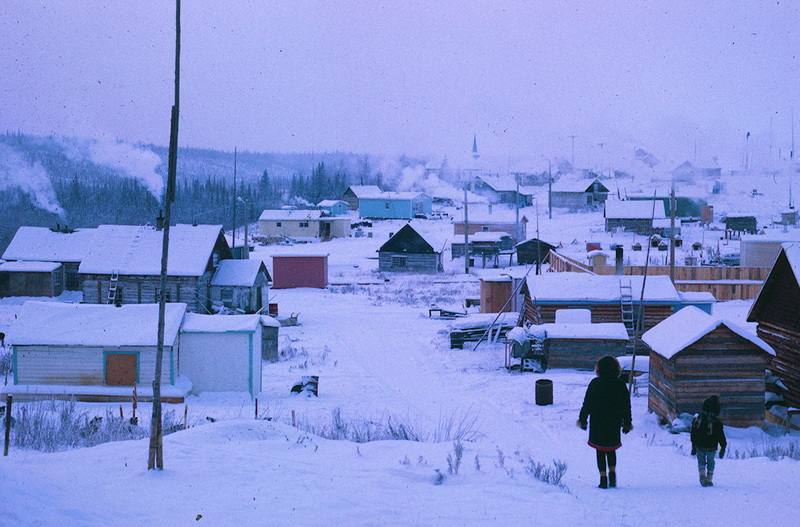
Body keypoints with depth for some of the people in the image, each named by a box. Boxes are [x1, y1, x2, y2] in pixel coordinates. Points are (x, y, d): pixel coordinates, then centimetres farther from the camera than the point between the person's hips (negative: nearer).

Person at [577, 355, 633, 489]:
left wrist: (582, 420, 5)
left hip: (597, 423, -2)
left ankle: (603, 478, 3)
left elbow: (587, 404, -7)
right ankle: (612, 472, 6)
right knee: (611, 449, 21)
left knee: (600, 451, 8)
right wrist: (627, 423, 13)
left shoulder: (595, 384, -12)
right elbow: (626, 406, 2)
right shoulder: (620, 385, -5)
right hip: (614, 423, 2)